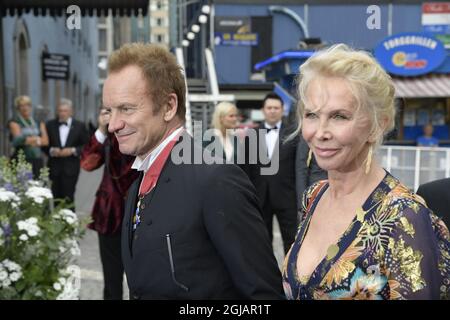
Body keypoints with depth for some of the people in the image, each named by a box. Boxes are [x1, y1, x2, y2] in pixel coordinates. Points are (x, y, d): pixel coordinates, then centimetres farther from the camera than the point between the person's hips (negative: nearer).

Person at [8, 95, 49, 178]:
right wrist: (37, 139, -8)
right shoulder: (14, 123, 4)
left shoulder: (38, 123, 16)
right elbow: (18, 139, -11)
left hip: (37, 161, 4)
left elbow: (45, 141, 3)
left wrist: (29, 140, -11)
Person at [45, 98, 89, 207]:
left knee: (68, 198, -7)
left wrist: (73, 150, -13)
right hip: (55, 168, 2)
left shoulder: (79, 126, 3)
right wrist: (51, 150, -12)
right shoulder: (50, 125, 6)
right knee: (57, 198, 6)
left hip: (71, 168, -2)